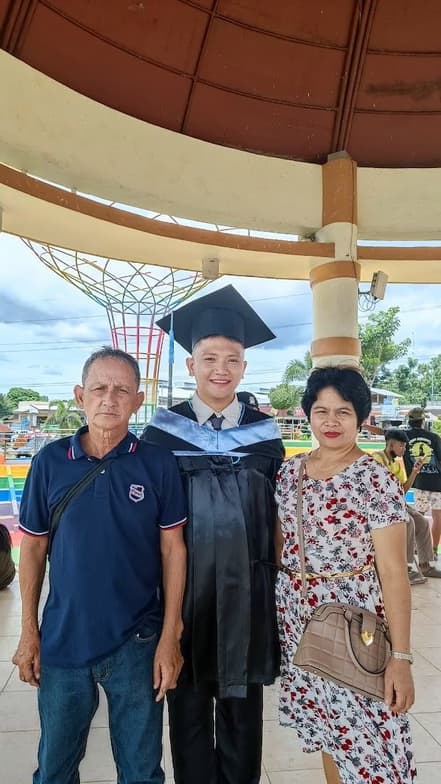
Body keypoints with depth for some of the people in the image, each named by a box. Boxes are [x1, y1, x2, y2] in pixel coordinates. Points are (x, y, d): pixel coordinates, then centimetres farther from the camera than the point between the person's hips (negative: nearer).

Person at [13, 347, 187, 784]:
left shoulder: (158, 463, -10)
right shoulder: (50, 461, -6)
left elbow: (172, 550, -5)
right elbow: (32, 548, 2)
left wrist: (170, 637, -7)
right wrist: (29, 632, 3)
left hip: (137, 644, -1)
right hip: (62, 641, 2)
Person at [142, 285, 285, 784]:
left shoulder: (265, 434, -1)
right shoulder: (163, 432, -5)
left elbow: (276, 520, 5)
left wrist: (276, 591, 4)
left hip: (247, 595, 1)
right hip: (184, 592, -1)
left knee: (242, 707, 17)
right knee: (188, 707, 15)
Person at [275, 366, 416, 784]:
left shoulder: (376, 479, -13)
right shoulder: (289, 470, 1)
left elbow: (393, 570, -13)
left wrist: (401, 655, -14)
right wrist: (275, 605, 9)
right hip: (298, 616, 5)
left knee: (366, 739, 4)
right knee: (326, 726, 18)